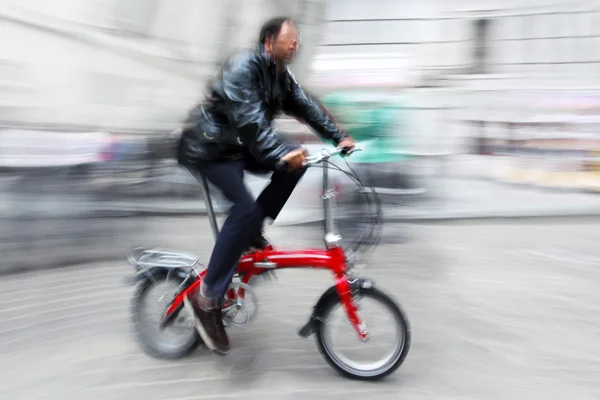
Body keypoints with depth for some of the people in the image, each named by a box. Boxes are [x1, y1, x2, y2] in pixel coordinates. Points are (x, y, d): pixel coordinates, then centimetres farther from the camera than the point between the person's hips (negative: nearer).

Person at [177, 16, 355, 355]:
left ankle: (253, 231, 1)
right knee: (245, 206, -27)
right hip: (209, 147, -9)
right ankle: (208, 297, -19)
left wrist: (339, 137, -6)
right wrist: (281, 153, -43)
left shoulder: (281, 76, 8)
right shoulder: (244, 67, -19)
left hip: (239, 147, 9)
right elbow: (248, 117, -33)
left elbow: (307, 107, 5)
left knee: (297, 159, -6)